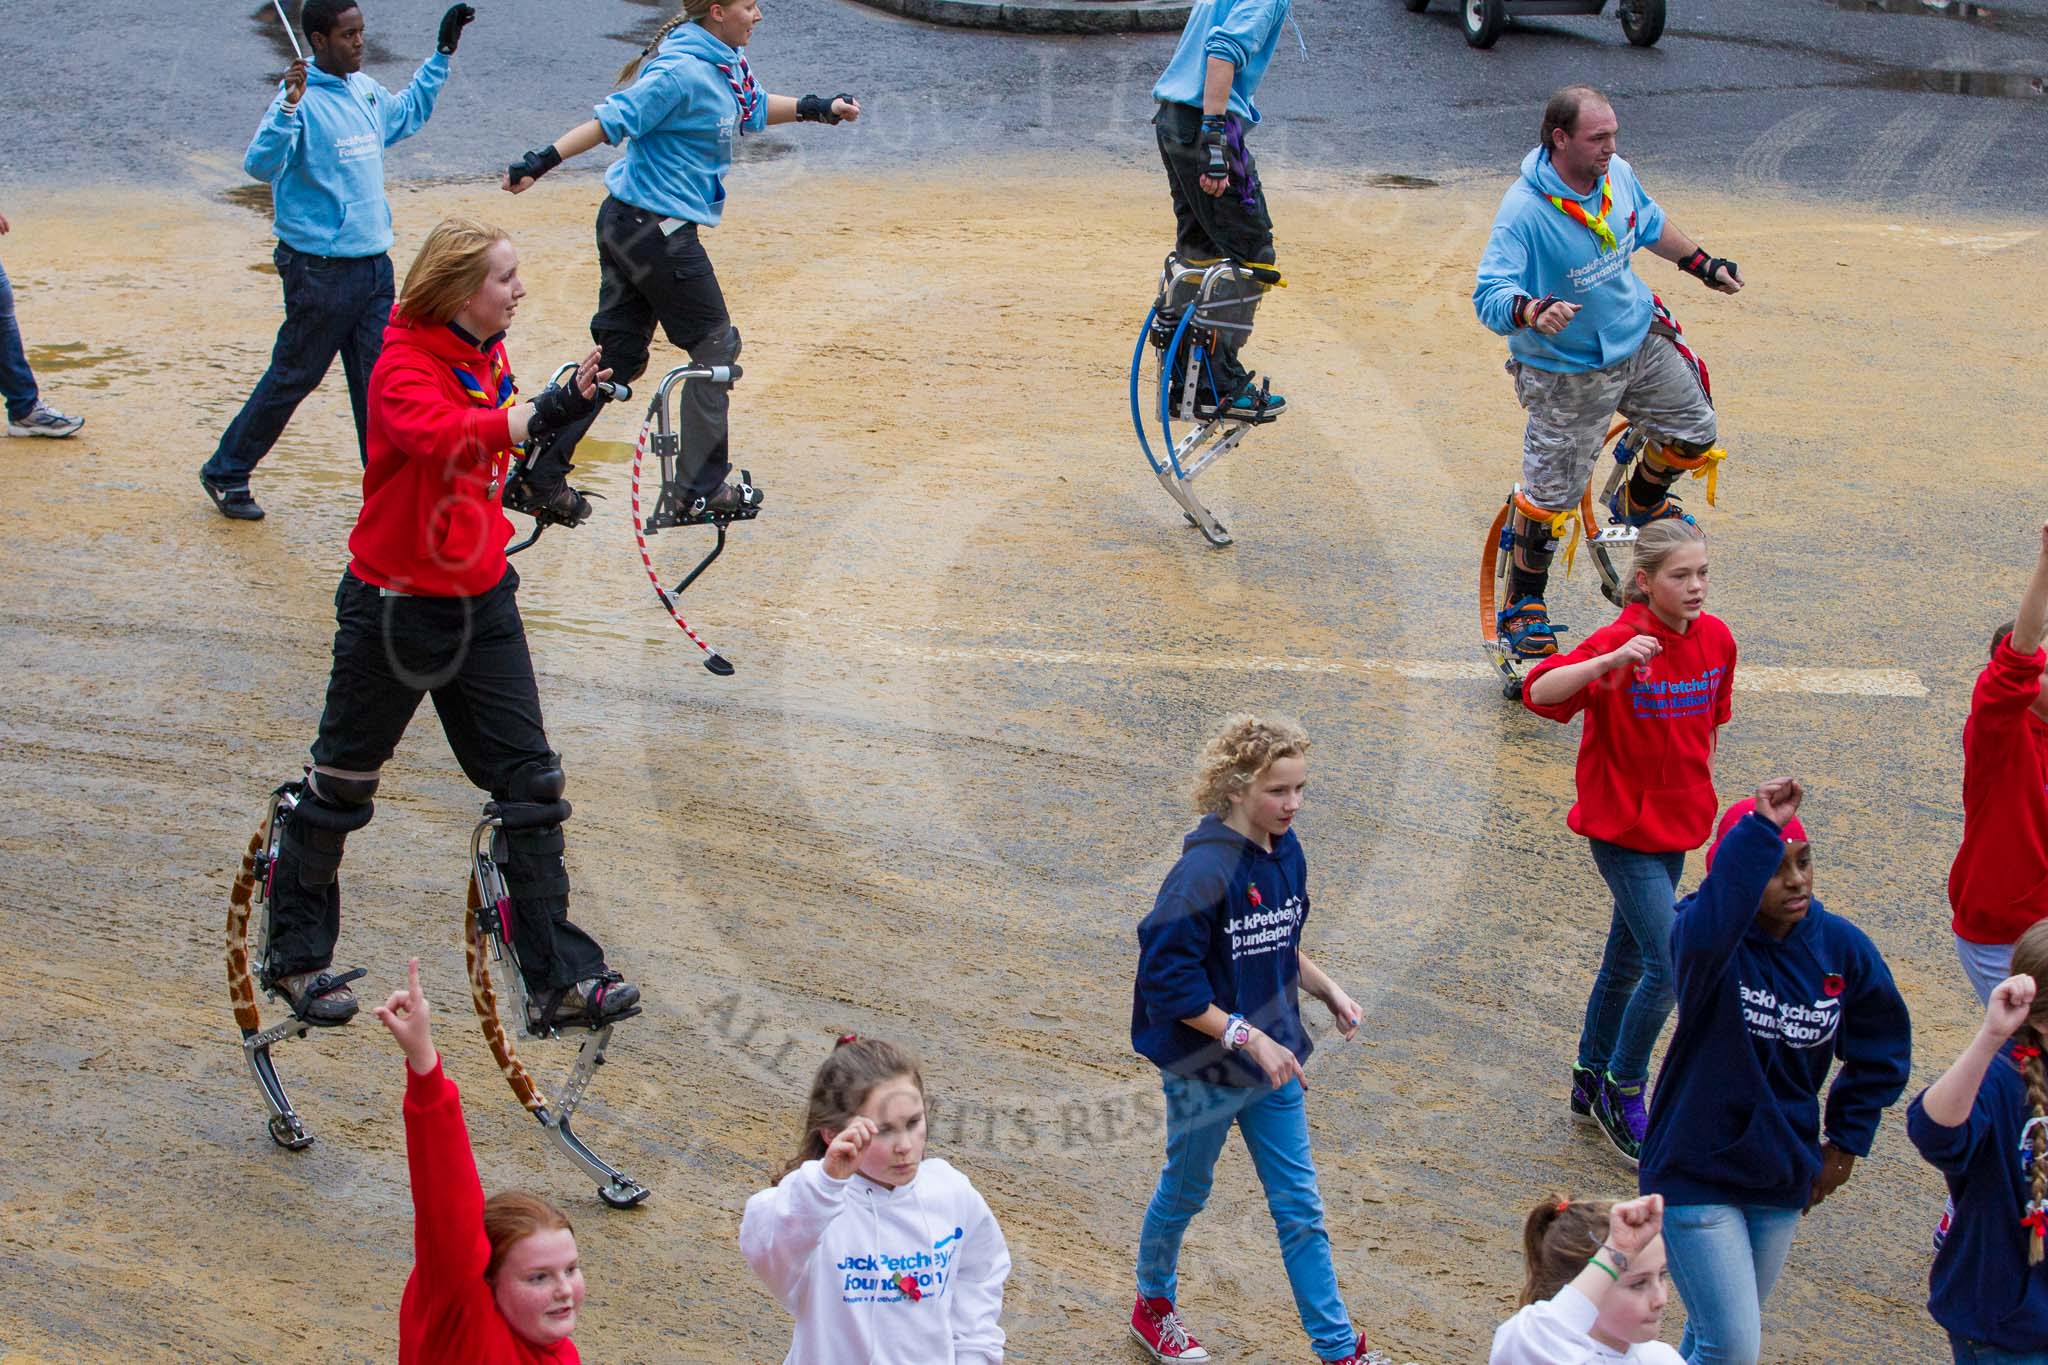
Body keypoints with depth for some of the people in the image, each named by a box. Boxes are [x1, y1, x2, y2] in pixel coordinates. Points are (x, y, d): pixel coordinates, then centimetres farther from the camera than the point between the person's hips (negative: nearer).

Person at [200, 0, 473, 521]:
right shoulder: (300, 101, -16)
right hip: (319, 271, -7)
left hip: (374, 263, 7)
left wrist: (441, 55, 28)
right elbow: (260, 165, -30)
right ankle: (226, 473, 20)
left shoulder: (367, 90, 9)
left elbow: (408, 115, 32)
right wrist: (289, 107, -42)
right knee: (294, 376, 4)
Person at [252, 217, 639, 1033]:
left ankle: (559, 979, 10)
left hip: (480, 600, 7)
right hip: (396, 606, -7)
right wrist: (548, 411, -49)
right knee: (343, 782, 9)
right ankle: (295, 955, 28)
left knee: (530, 783, 3)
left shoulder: (488, 357, 5)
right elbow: (437, 434, -42)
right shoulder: (404, 366, -19)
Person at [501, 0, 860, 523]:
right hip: (660, 231, -10)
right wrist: (541, 162, -31)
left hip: (625, 223, 10)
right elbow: (613, 119, -25)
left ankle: (541, 477, 13)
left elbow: (752, 109, 28)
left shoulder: (727, 63, 9)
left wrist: (818, 107, 23)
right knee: (716, 348, 4)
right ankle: (702, 490, 12)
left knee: (617, 357, 12)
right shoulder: (682, 72, -20)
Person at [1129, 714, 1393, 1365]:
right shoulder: (1205, 871, -27)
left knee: (1300, 1208, 11)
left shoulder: (1286, 853, -2)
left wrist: (1329, 990, 0)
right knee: (1185, 1192, 18)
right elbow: (1169, 981, -25)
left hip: (1273, 1059, 6)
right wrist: (1247, 1037, -25)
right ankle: (1153, 1304, 43)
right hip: (1206, 1068, -6)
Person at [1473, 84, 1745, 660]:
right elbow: (1489, 295, -35)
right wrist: (1533, 311, -54)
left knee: (1694, 432, 16)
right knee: (1551, 494, 0)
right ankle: (1522, 605, 21)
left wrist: (1702, 263, 20)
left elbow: (1650, 225, 15)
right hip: (1566, 370, -7)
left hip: (1640, 339, 7)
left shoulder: (1617, 174, -7)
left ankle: (1639, 504, 46)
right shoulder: (1524, 211, -29)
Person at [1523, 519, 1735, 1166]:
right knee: (1670, 966, -10)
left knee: (1628, 958, 19)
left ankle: (1591, 1082, 36)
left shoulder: (1716, 639, -1)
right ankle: (1622, 1093, 10)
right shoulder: (1619, 642, -21)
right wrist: (1610, 662, -46)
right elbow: (1539, 692, -34)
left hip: (1675, 823, 7)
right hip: (1622, 827, -7)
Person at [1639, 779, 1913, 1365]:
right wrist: (1758, 832, -52)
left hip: (1782, 1181, 5)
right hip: (1696, 1174, -5)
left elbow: (1882, 1050, 10)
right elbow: (1707, 931, -50)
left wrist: (1845, 1141, 9)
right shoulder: (1706, 939, -21)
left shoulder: (1842, 947, -7)